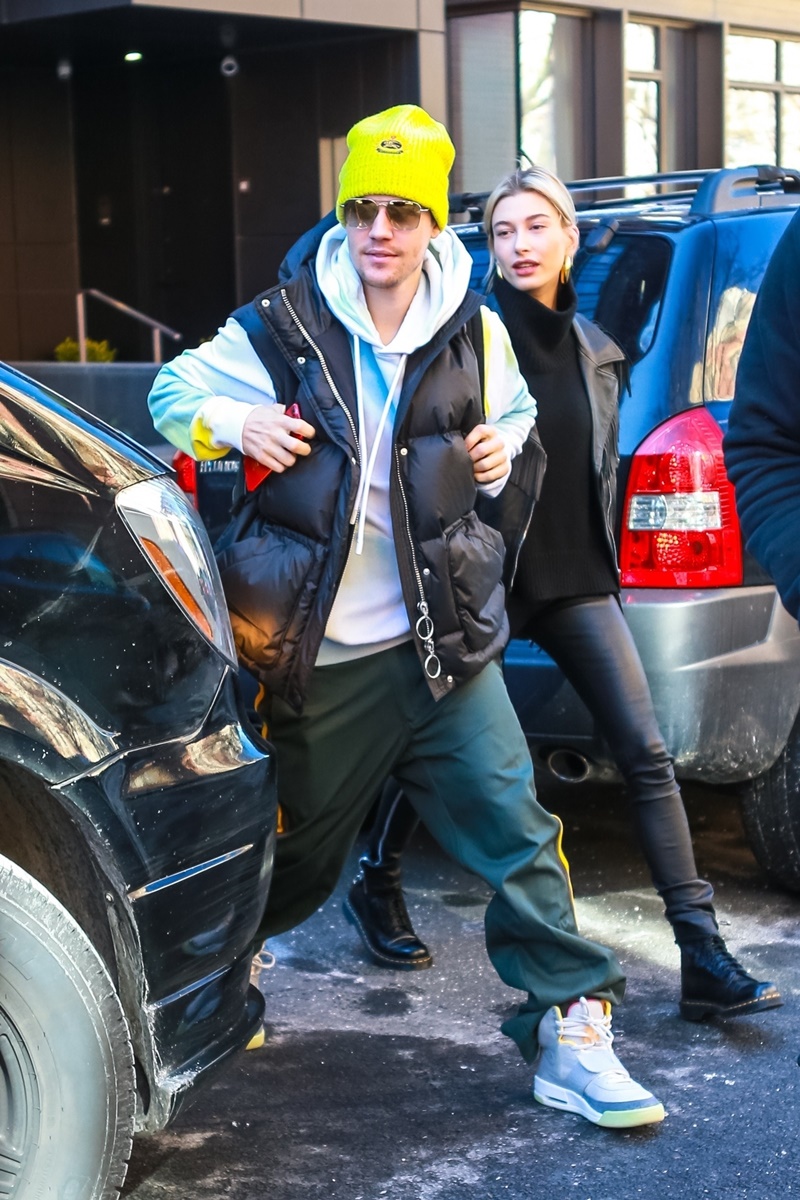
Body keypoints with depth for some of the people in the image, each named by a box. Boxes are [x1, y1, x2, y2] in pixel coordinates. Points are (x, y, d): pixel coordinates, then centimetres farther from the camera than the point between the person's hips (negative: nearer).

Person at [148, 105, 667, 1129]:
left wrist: (502, 449, 2)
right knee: (296, 854, 13)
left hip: (445, 642, 2)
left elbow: (511, 413, 25)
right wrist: (237, 425, -14)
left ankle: (572, 1037, 5)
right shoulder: (280, 331, -4)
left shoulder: (475, 333, 5)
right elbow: (172, 393, 7)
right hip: (322, 660, -1)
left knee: (516, 831, -5)